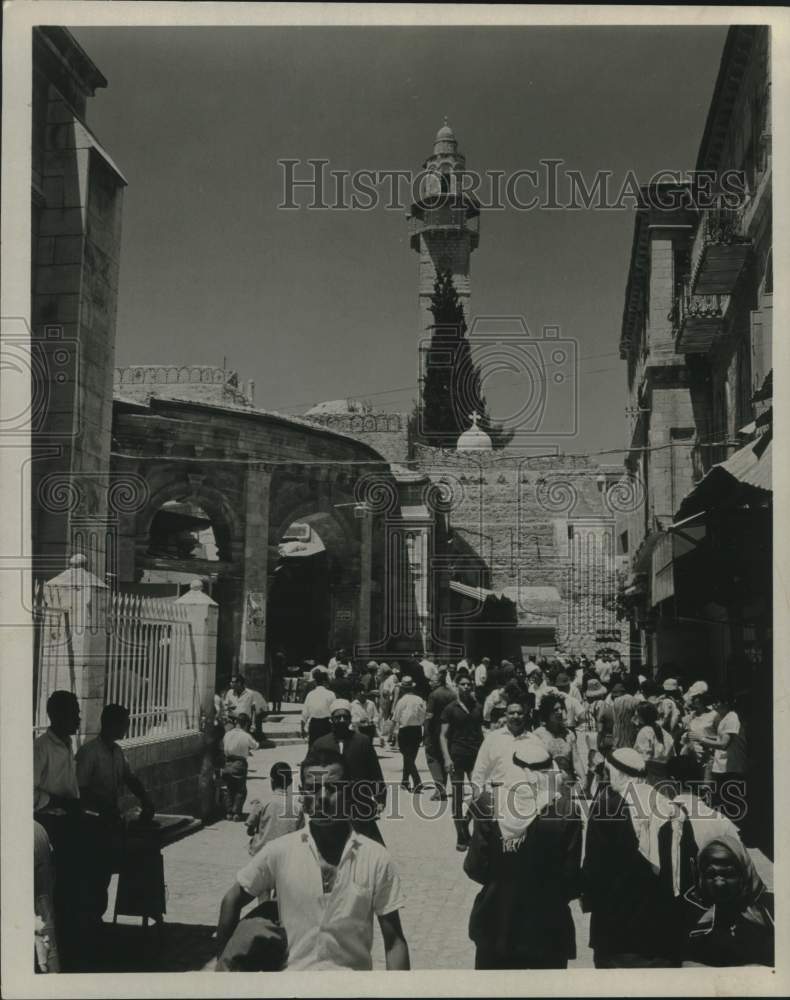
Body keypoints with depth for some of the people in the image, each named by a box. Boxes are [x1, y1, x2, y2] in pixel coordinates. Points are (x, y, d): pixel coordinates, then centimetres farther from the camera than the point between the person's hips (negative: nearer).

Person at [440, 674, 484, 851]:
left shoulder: (477, 708, 10)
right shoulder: (451, 709, 0)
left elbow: (481, 733, 13)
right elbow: (443, 735, -3)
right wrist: (447, 758, -13)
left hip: (475, 755, 3)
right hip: (457, 756, -3)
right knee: (457, 797, 1)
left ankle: (466, 820, 17)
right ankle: (461, 838, 8)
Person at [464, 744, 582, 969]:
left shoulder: (490, 805, -11)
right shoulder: (565, 814, -16)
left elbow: (476, 868, -8)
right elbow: (570, 877, -11)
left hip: (495, 924, 2)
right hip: (547, 926, -2)